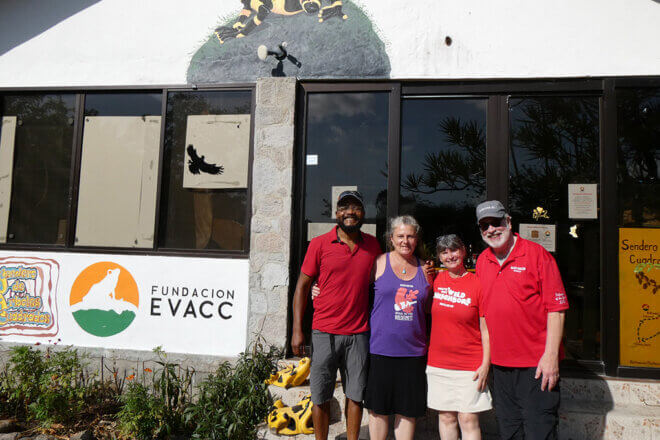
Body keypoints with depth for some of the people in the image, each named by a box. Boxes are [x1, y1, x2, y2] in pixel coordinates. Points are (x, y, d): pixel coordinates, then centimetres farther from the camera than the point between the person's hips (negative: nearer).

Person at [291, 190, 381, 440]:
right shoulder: (319, 244, -2)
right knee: (321, 396, 7)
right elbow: (302, 287, 1)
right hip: (325, 332, -2)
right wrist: (297, 330, -5)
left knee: (356, 394, 10)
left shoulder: (373, 245, 7)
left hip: (359, 334, 2)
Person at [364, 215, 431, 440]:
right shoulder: (379, 263, -1)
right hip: (380, 348, -2)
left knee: (408, 410, 11)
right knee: (378, 408, 8)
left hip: (413, 350, 3)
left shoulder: (424, 269, 8)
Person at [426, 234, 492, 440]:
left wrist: (486, 363, -8)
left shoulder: (477, 283, -7)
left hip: (470, 366, -3)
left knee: (468, 419, 1)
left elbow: (486, 328, -5)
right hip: (438, 363, 3)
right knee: (445, 416, 12)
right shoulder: (435, 280, 3)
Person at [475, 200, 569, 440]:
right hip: (500, 363, 6)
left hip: (536, 364, -5)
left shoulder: (537, 254, -7)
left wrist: (550, 355, -15)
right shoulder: (482, 261, 9)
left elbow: (556, 308, -9)